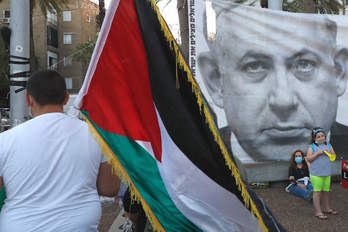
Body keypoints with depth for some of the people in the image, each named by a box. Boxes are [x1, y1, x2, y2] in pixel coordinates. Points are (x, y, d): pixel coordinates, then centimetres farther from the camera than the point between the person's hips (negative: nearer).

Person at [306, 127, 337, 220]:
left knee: (326, 191, 15)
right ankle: (318, 212, 3)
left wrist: (329, 153, -10)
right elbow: (309, 159, -12)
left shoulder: (328, 145, 10)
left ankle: (326, 208, 33)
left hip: (327, 173, 5)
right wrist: (317, 153, -20)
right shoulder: (312, 147, -5)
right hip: (316, 173, -5)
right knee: (317, 192, -2)